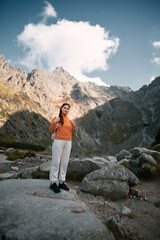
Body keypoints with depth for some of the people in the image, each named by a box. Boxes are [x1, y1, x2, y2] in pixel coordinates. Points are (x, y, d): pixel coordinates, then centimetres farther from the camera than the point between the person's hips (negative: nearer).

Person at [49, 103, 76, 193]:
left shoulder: (69, 120, 12)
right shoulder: (56, 118, -2)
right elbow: (51, 130, -3)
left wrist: (73, 126, 0)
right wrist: (54, 123, -19)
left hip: (68, 142, 5)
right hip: (58, 142, -5)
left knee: (64, 163, 7)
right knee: (56, 162, -2)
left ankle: (61, 182, 18)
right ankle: (53, 183, 9)